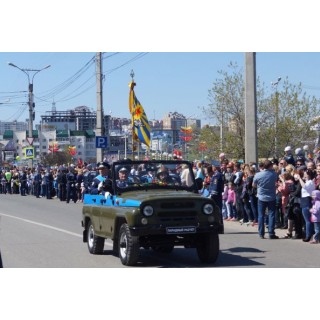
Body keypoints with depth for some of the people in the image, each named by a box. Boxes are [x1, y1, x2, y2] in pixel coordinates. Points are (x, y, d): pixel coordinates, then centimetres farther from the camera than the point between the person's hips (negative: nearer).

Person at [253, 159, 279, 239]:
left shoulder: (258, 175, -11)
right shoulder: (274, 174, -9)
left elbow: (254, 185, 1)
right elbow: (277, 181, 9)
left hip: (261, 198, 0)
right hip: (271, 198, 0)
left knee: (261, 215, 8)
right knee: (271, 215, 3)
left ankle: (261, 234, 9)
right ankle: (271, 233, -1)